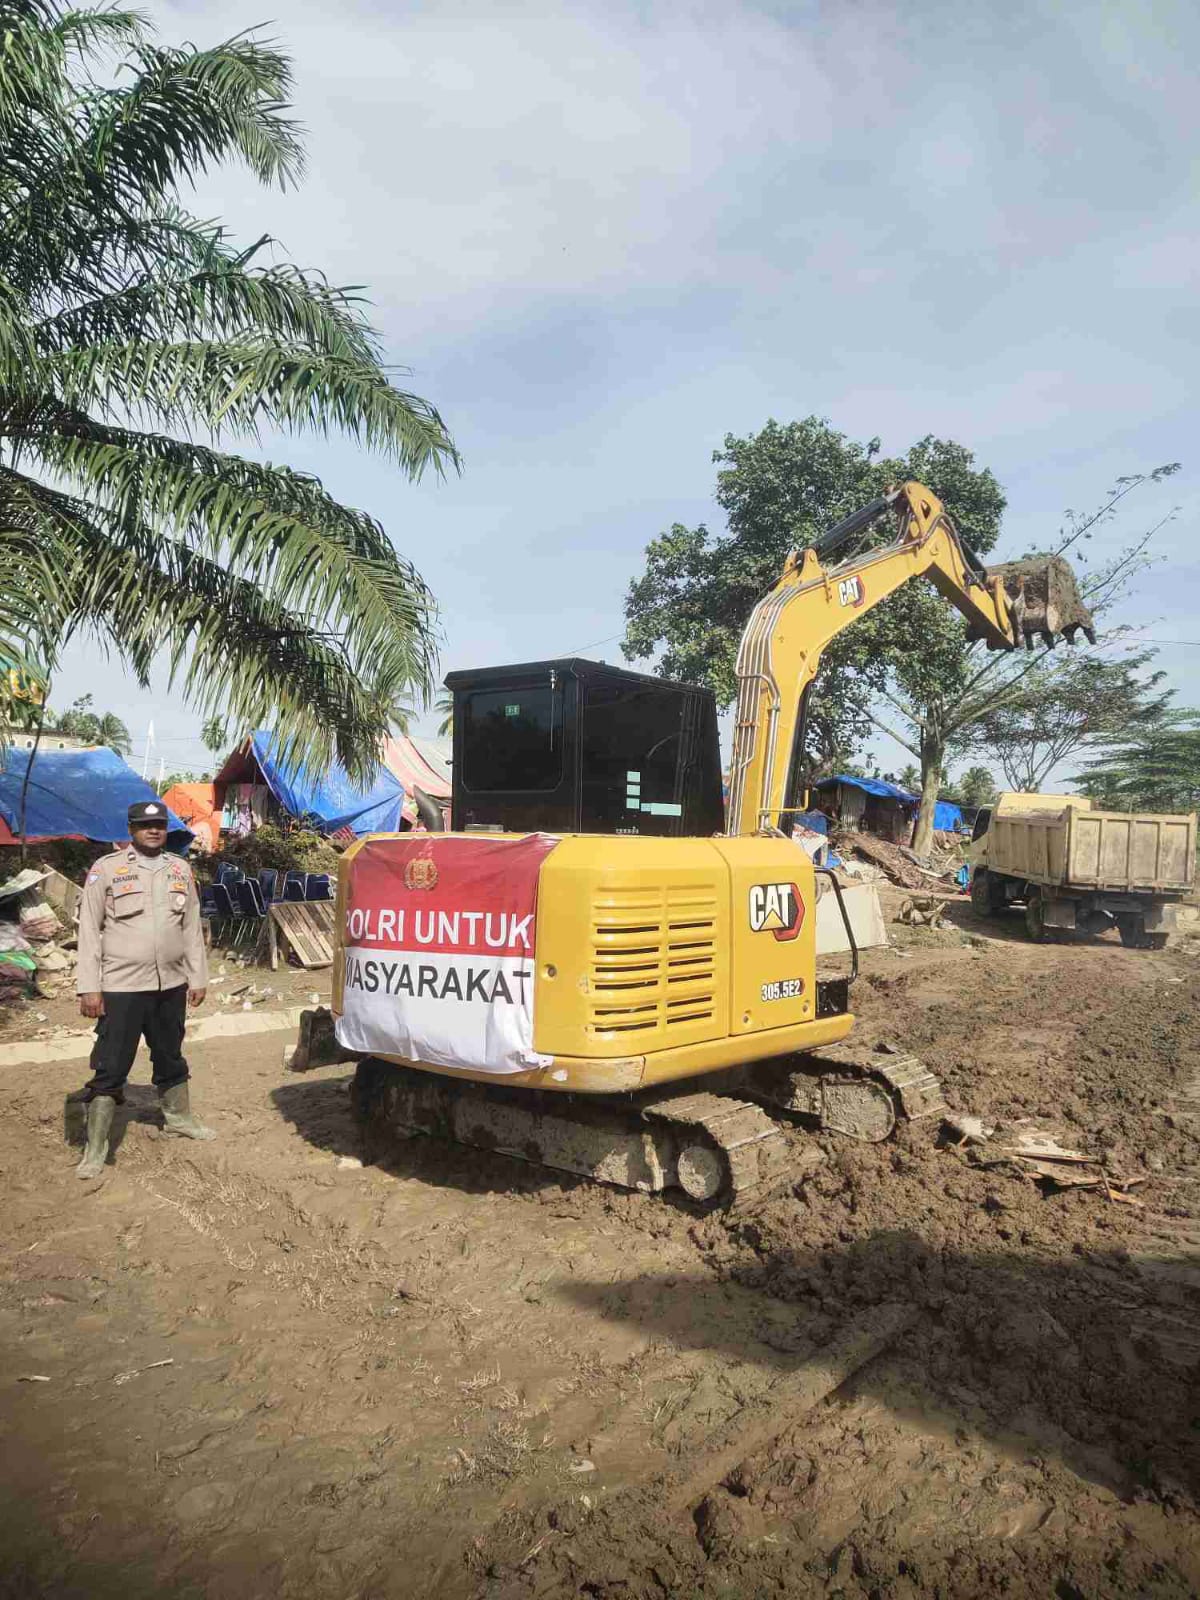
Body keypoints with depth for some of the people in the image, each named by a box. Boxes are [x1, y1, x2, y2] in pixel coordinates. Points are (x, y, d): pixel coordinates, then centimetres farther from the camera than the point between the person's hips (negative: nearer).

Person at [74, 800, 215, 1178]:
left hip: (171, 985, 4)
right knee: (110, 1067, 0)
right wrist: (89, 987, -11)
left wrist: (198, 977, 10)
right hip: (121, 987, -4)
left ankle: (178, 1118, 38)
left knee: (170, 1058, 20)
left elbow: (192, 928, 11)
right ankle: (95, 1147, 11)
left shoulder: (180, 870, 8)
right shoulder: (107, 868, -6)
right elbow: (89, 930, -7)